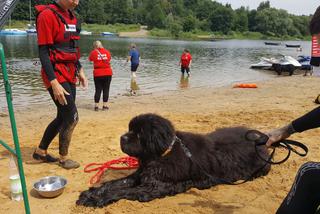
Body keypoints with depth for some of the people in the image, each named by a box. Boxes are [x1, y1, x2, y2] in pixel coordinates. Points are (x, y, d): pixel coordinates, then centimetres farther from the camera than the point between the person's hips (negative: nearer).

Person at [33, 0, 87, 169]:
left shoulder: (71, 16, 11)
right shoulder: (47, 15, -14)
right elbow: (43, 52, -18)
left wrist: (80, 70, 18)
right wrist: (54, 83, -23)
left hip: (70, 75, 8)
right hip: (56, 76, -8)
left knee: (63, 117, 14)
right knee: (72, 117, -5)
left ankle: (40, 151, 31)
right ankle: (63, 158, 16)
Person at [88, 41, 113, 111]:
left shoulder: (93, 52, -2)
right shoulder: (107, 51, 5)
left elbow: (90, 59, 15)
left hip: (97, 74, -1)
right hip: (107, 73, 1)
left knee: (98, 90, 4)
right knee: (106, 89, 6)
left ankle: (96, 106, 6)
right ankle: (105, 105, 8)